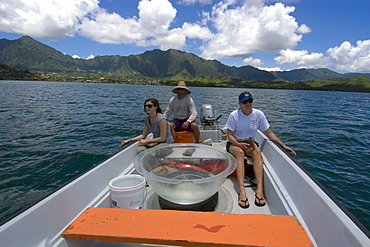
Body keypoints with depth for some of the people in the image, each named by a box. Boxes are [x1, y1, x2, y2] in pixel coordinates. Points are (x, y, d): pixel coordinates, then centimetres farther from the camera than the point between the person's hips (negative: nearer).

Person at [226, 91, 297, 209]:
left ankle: (260, 189, -41)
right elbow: (230, 135, -9)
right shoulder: (234, 115, -10)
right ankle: (242, 191, -47)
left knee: (257, 151, -32)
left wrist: (284, 146, -6)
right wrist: (240, 144, -27)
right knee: (240, 152, -37)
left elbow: (269, 133, 2)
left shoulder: (259, 114, -3)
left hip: (249, 143, 2)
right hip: (234, 143, -2)